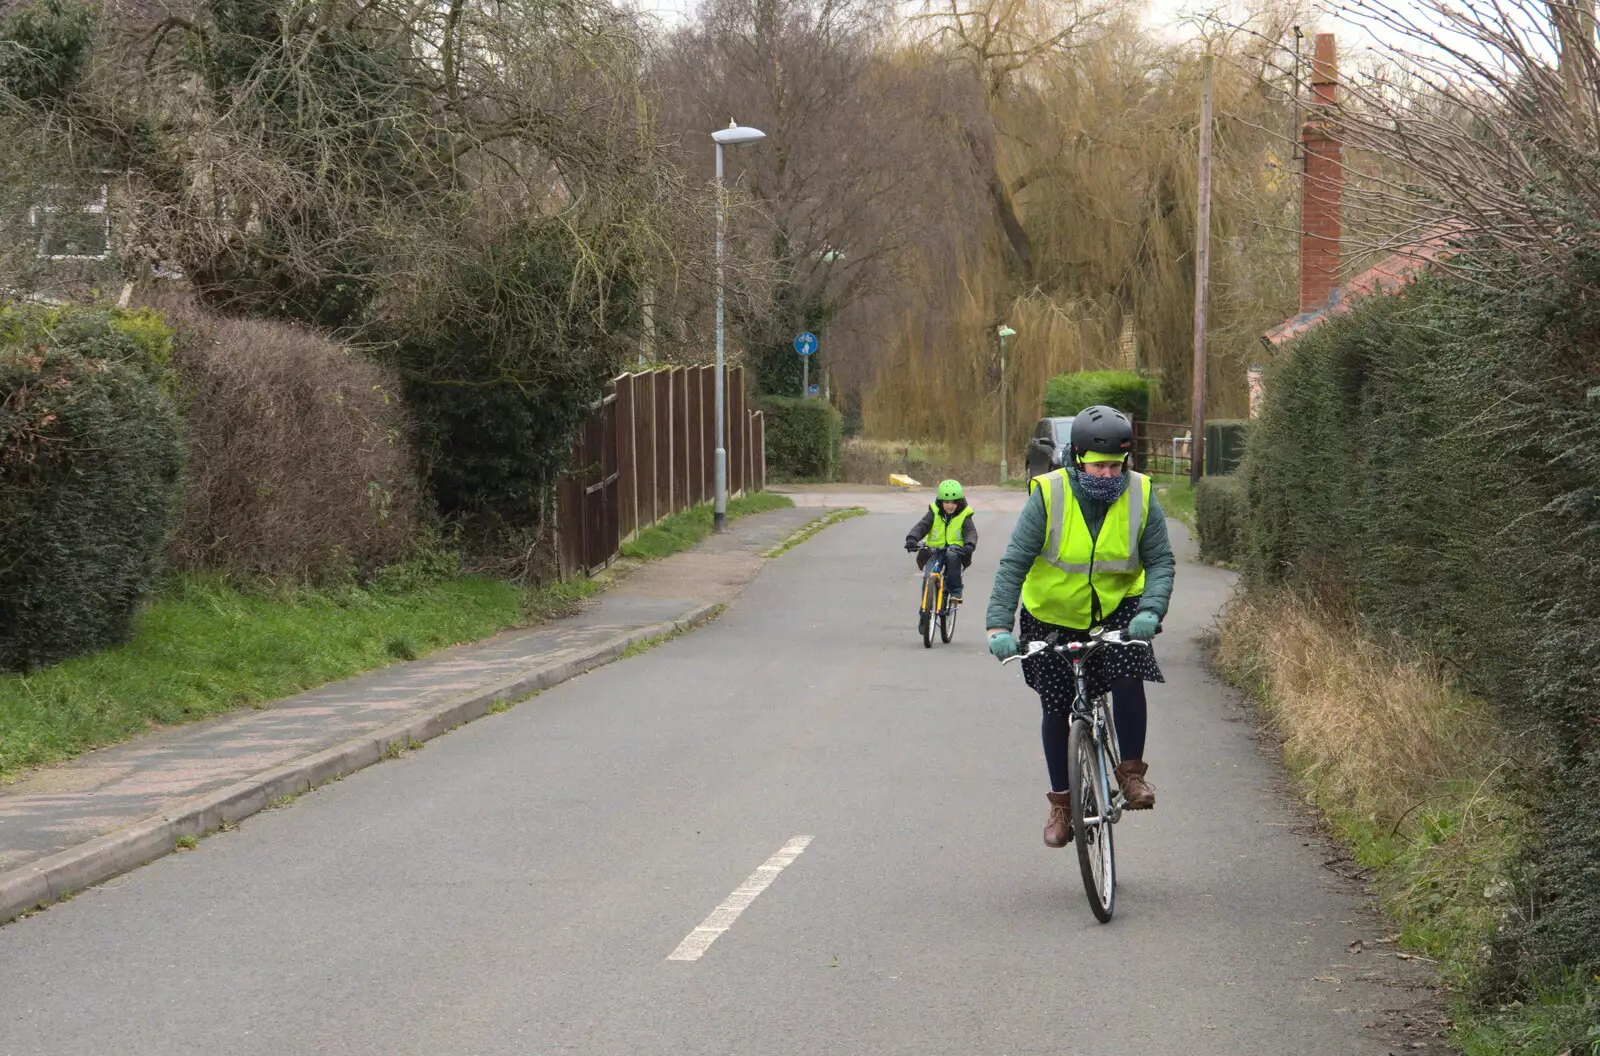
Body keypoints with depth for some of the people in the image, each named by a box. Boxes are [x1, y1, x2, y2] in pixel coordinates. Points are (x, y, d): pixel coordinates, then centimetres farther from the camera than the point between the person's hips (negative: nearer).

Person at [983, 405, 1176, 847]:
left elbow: (1160, 561, -12)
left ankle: (1131, 771, -4)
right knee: (1056, 707, 6)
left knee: (1128, 679, -25)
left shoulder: (1140, 496, -15)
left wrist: (1151, 611, -31)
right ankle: (1060, 802, 24)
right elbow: (1013, 564, -22)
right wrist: (998, 625, -32)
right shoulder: (1049, 496, -21)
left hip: (1117, 608, 0)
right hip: (1053, 615, 0)